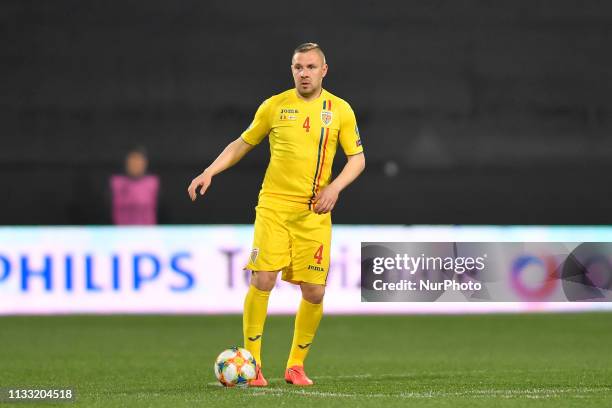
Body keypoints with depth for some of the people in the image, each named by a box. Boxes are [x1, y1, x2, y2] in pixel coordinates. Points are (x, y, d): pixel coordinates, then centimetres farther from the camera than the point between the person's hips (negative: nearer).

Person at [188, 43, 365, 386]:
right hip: (274, 205, -1)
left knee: (314, 292, -2)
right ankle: (251, 363, -2)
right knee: (263, 280, -12)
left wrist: (335, 187, -11)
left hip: (315, 213, 1)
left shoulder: (340, 110, 4)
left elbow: (357, 158, 6)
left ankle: (296, 365, 15)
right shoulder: (275, 106, 4)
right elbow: (242, 144, 14)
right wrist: (210, 172, 2)